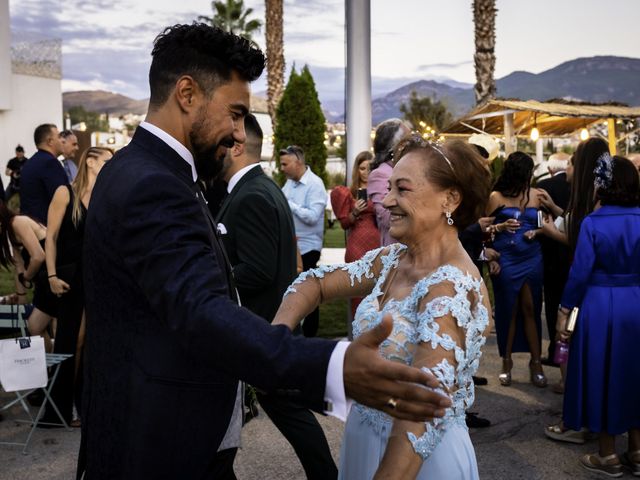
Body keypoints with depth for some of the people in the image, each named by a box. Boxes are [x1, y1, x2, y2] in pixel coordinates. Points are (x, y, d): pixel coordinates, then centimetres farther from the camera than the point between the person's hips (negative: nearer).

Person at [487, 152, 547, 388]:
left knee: (531, 309, 3)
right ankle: (506, 361, 17)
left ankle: (535, 362, 11)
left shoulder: (534, 194, 6)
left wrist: (535, 232, -7)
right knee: (508, 311, 6)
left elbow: (539, 224, 15)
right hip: (506, 259, -2)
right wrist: (501, 227, -20)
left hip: (531, 258, 2)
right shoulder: (496, 196, -4)